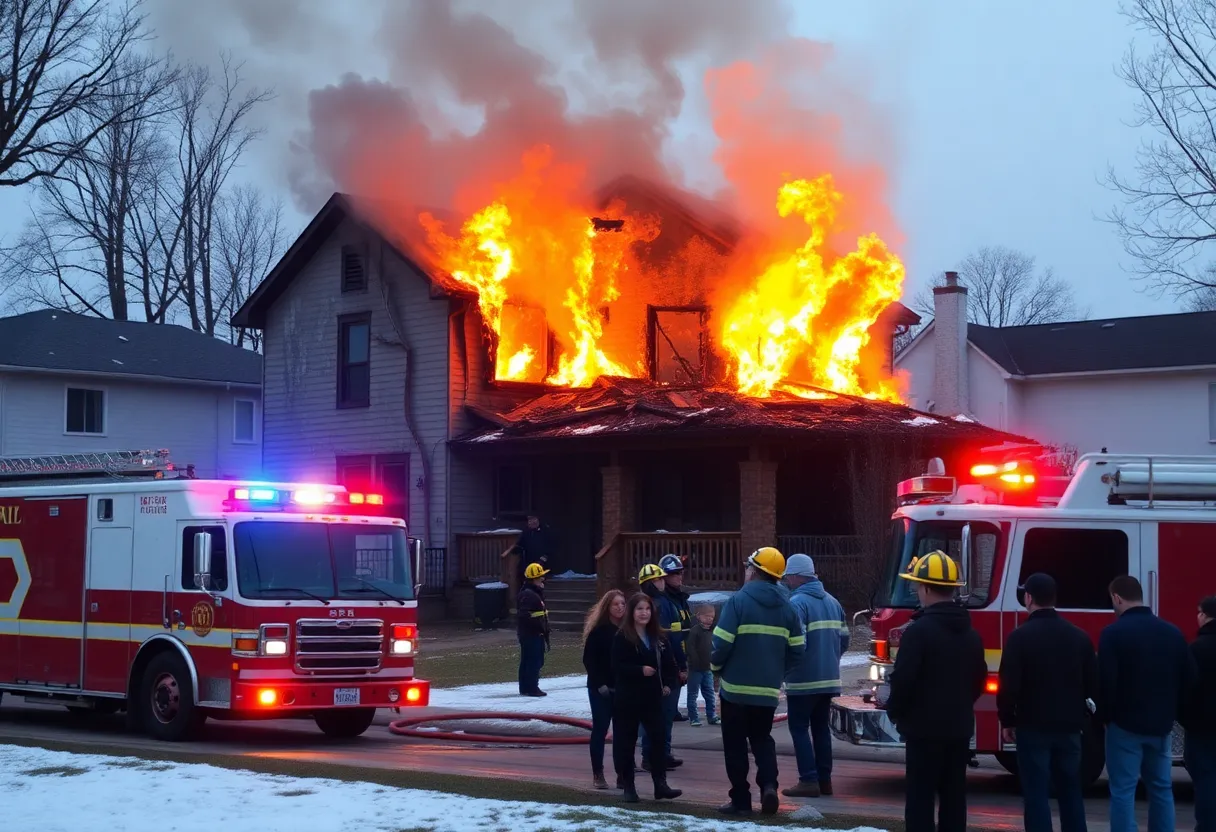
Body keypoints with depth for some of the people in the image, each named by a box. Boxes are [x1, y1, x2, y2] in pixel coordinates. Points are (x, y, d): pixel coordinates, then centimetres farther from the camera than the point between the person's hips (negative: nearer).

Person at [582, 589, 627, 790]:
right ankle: (597, 774, 6)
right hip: (601, 689, -4)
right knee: (600, 730, 2)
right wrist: (599, 684, -15)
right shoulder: (598, 630, -7)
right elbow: (588, 660, -8)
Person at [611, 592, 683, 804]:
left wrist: (668, 684, 0)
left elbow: (669, 665, 15)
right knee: (626, 741, 1)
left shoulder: (658, 638, 10)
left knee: (658, 738, 1)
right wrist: (640, 670, -25)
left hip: (653, 697, 5)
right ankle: (628, 787, 9)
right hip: (627, 699, -5)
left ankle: (660, 784, 6)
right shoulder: (622, 637, -8)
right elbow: (617, 667, -15)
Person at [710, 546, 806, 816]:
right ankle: (769, 784, -3)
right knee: (762, 739, 19)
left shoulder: (739, 600, -12)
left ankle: (741, 800, 8)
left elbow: (722, 643, -16)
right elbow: (797, 649, 5)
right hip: (768, 690, 5)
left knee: (736, 744, 7)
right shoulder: (786, 607, 5)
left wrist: (716, 667, 3)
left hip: (736, 687, -5)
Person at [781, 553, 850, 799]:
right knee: (821, 727, 15)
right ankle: (824, 779, 15)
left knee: (799, 728, 0)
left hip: (803, 679, -7)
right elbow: (844, 640, 11)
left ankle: (809, 781, -5)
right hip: (829, 678, 7)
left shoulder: (797, 603, -14)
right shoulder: (832, 602, 9)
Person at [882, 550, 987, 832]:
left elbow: (903, 679, -17)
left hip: (925, 727, -7)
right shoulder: (970, 633, 10)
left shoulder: (920, 630, -15)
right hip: (960, 727, 7)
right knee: (954, 796, 10)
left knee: (920, 798, -3)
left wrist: (894, 712, -1)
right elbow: (979, 680, 17)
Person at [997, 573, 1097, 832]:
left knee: (1037, 794, -2)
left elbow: (1009, 684, -12)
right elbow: (1093, 684, 9)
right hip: (1069, 726, 5)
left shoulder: (1021, 636, -10)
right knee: (1071, 792, 12)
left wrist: (1007, 720, 0)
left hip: (1034, 726, -4)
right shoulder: (1079, 636, 5)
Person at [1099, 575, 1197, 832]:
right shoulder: (1172, 632, 6)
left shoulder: (1113, 633, -12)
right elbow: (1189, 678, 10)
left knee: (1123, 791, -2)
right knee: (1161, 789, 13)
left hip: (1125, 724, -5)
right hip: (1161, 724, 5)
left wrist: (1104, 716, 0)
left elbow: (1106, 681, -15)